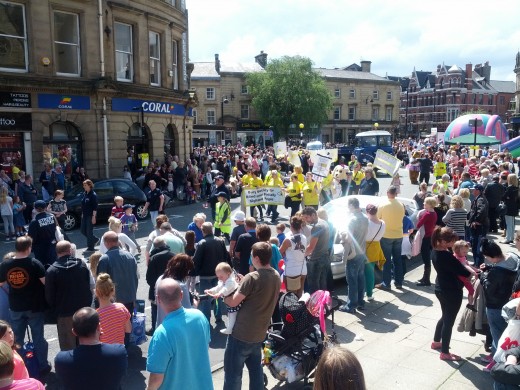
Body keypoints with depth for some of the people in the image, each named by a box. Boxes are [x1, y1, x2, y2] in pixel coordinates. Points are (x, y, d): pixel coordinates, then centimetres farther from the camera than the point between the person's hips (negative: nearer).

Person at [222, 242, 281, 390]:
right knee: (256, 369, 20)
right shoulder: (276, 276, 3)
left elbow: (233, 302, -17)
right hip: (259, 333, 8)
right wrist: (244, 283, 7)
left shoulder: (252, 278, -21)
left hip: (241, 334, -7)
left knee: (233, 372, 4)